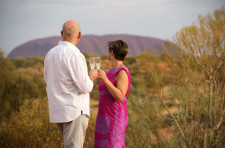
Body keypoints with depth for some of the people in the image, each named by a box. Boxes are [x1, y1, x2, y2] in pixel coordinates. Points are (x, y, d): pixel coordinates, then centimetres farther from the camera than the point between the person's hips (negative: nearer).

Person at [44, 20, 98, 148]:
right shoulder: (74, 55, -17)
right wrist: (92, 76, 5)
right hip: (74, 111, -8)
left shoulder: (51, 53, 7)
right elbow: (85, 87, -16)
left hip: (58, 111, 8)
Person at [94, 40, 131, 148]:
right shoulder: (112, 72, 16)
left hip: (115, 120, -10)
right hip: (106, 119, 10)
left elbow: (120, 97, -23)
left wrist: (105, 80, -29)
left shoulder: (122, 72, -14)